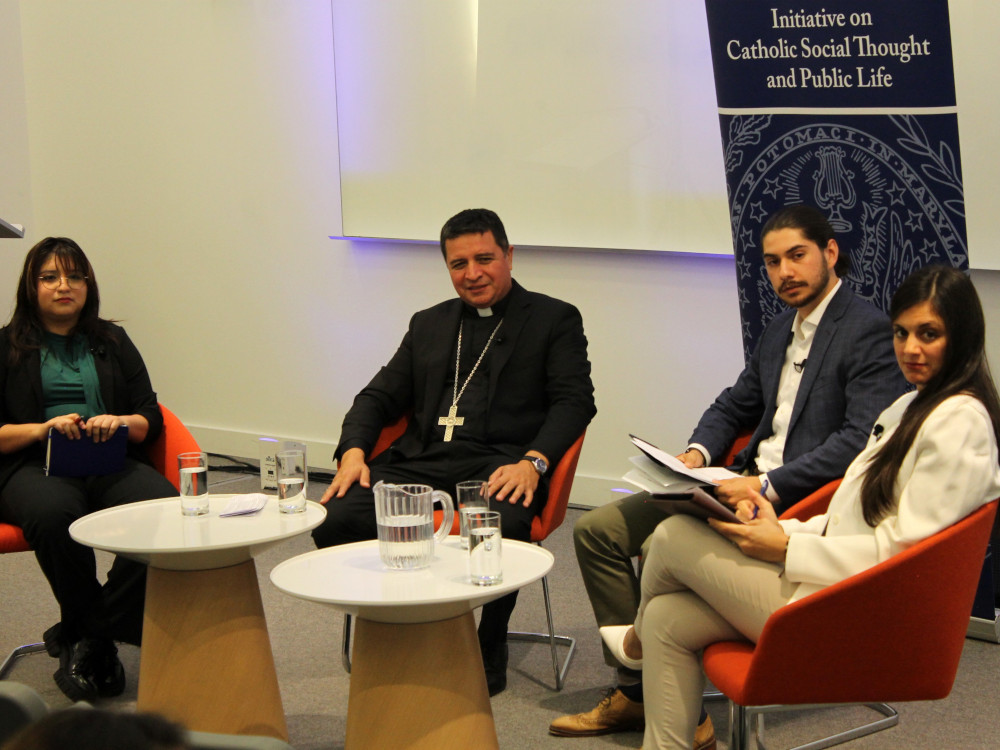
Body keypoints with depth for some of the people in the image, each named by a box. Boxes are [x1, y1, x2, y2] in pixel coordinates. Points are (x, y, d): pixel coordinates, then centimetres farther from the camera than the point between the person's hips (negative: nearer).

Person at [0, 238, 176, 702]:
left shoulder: (112, 342, 22)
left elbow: (151, 420, 17)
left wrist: (120, 422, -5)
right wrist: (45, 428, -11)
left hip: (111, 463, 3)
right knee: (53, 515, -41)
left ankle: (81, 635, -21)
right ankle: (101, 644, -20)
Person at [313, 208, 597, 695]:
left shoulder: (555, 320, 12)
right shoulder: (429, 324, 27)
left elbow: (574, 401, -1)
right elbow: (380, 395, 23)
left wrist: (533, 462, -20)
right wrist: (353, 450, 1)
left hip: (498, 465, -4)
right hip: (421, 461, 4)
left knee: (500, 531, -38)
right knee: (335, 520, -23)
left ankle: (488, 654, -11)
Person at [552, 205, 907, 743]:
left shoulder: (867, 331, -10)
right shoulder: (780, 330, 18)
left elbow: (864, 437, -21)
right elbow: (734, 405, 27)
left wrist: (768, 487, -23)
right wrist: (697, 453, 5)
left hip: (799, 501, -9)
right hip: (747, 485, 9)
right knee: (596, 529, 0)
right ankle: (636, 688, 0)